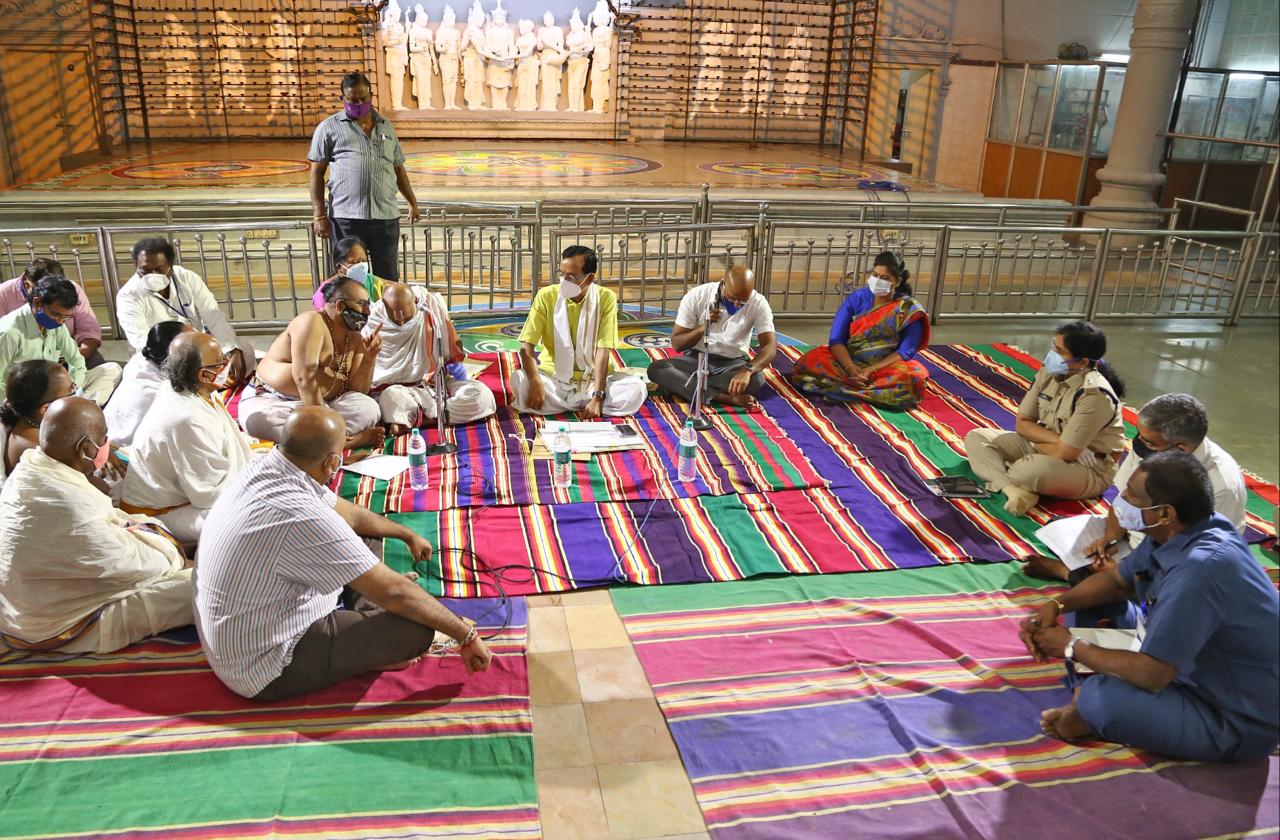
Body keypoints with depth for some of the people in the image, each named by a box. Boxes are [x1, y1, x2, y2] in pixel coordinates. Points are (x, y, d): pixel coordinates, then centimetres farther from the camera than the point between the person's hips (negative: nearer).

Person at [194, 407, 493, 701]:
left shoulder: (265, 467, -8)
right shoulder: (300, 518, -36)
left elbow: (349, 513, 11)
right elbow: (393, 592, -29)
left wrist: (408, 535, 25)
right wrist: (466, 634, -17)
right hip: (267, 671, -9)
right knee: (418, 626, -17)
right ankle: (367, 653, 9)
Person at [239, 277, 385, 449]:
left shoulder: (355, 339, 6)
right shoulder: (312, 323, -16)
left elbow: (358, 391, 2)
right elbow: (304, 378, -26)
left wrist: (370, 358, -14)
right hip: (271, 401, -5)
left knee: (369, 408, -19)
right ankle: (348, 440, -39)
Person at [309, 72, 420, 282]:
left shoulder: (387, 127, 17)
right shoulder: (329, 128, 5)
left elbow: (398, 168, 24)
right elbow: (317, 172, 3)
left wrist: (412, 202, 18)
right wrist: (320, 214, -4)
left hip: (386, 217, 3)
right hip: (347, 218, -3)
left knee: (389, 278, 7)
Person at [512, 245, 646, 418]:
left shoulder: (606, 298, -10)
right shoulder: (546, 296, -8)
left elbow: (603, 351, -14)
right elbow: (526, 346, -12)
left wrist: (597, 397, -24)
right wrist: (536, 384, -29)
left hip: (592, 379, 1)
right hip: (553, 377, 0)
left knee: (636, 389, -26)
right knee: (519, 381, -29)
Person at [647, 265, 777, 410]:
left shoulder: (758, 303, -13)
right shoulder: (696, 296, -12)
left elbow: (770, 347, -21)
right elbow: (677, 344, -8)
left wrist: (747, 370, -40)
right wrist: (703, 327, -27)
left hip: (734, 363, 0)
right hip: (696, 359, 1)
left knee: (757, 379, -35)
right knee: (655, 369, -27)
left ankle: (677, 384, -24)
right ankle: (727, 398, -36)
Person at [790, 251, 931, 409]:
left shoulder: (909, 309, -4)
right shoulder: (857, 298, 0)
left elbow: (905, 351, -11)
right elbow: (836, 339, -6)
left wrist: (871, 370, -23)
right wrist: (850, 368, -25)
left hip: (887, 367, -1)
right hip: (849, 362, 2)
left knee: (914, 378, -34)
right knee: (810, 362, -25)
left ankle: (842, 387, -27)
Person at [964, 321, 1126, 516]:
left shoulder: (1094, 395, -26)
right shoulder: (1048, 373, -5)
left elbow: (1064, 453, -27)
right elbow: (1023, 424, -1)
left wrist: (1036, 442, -7)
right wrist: (1056, 439, -18)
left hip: (1089, 470, -8)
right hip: (1045, 449, 8)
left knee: (1034, 468, -42)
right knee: (976, 438, -6)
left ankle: (999, 479, -9)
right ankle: (1013, 489, -29)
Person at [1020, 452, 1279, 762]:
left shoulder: (1198, 569, -36)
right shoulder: (1177, 533, -7)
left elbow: (1150, 674, -32)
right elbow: (1117, 580, 10)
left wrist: (1071, 648, -17)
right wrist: (1056, 605, -7)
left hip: (1236, 724, -9)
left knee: (1101, 699, -32)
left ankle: (1090, 713, 0)